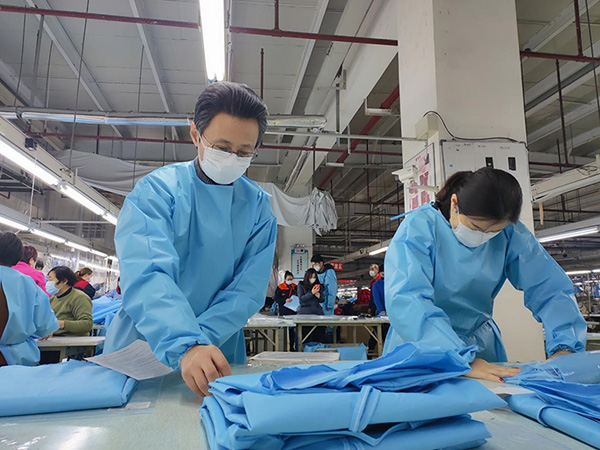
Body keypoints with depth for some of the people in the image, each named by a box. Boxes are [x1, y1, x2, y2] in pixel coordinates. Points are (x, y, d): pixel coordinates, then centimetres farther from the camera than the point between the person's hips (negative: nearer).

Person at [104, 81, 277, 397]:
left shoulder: (258, 206, 1)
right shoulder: (156, 190, -7)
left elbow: (249, 289, -5)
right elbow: (147, 276, -21)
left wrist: (203, 339, -20)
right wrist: (185, 345, -36)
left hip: (219, 358, 1)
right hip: (139, 349, 0)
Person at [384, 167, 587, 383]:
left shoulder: (512, 235, -5)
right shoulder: (419, 227, -18)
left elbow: (551, 288, -4)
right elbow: (405, 299, -30)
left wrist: (564, 348, -21)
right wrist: (463, 360, -38)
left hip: (481, 344, 3)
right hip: (421, 345, -2)